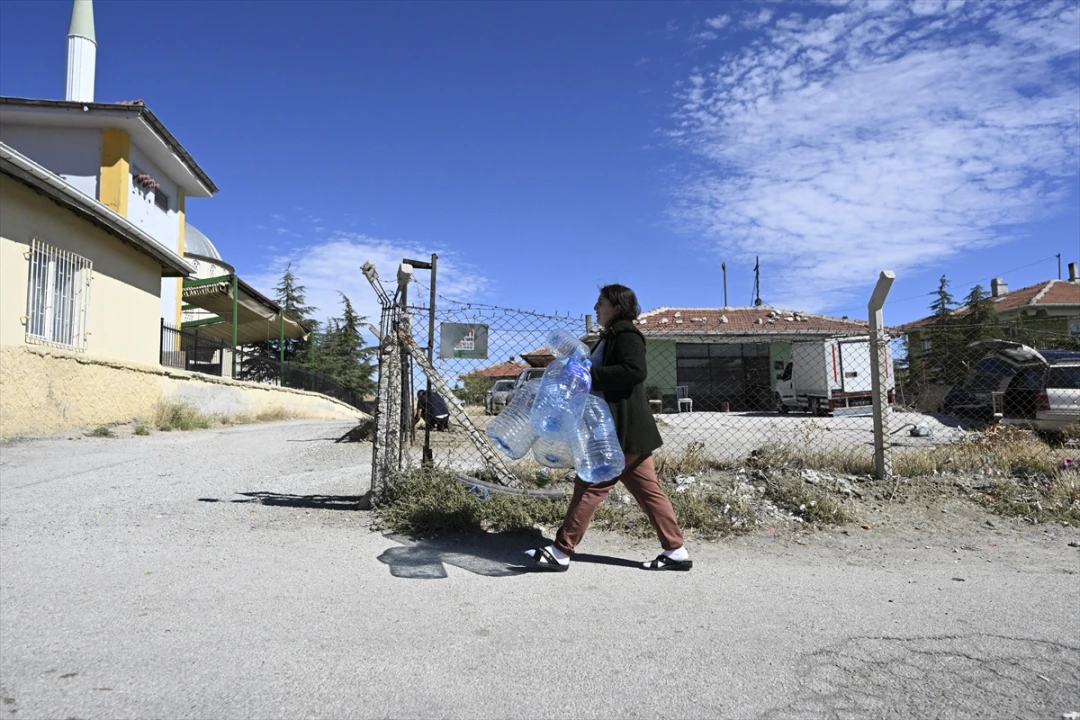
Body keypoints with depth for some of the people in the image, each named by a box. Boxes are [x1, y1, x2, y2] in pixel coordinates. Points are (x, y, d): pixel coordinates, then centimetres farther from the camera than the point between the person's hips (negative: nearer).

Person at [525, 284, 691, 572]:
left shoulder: (626, 335, -10)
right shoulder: (610, 337, 20)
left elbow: (635, 371, -26)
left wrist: (591, 373, -23)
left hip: (622, 428, -10)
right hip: (619, 427, 10)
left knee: (590, 485, -6)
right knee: (647, 489, 9)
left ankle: (561, 552, 0)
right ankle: (675, 551, 13)